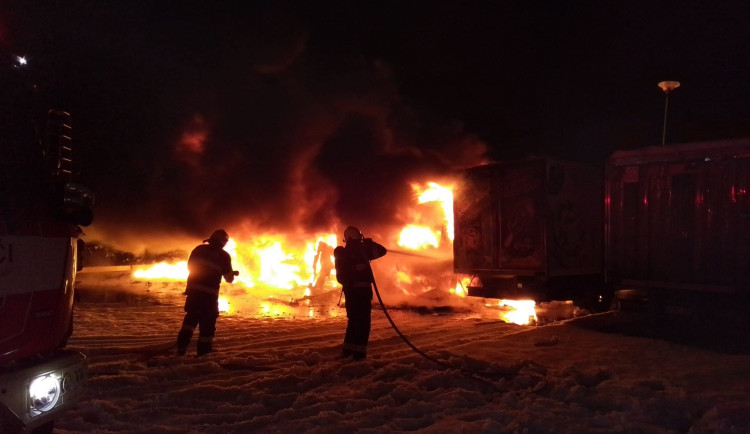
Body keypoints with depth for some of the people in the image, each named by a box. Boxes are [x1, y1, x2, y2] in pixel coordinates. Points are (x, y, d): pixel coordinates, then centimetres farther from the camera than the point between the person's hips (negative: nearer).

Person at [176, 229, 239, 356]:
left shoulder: (199, 249, 7)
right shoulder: (224, 255, -3)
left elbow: (189, 267, 16)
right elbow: (229, 279, 1)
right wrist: (233, 274, 24)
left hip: (193, 291, 4)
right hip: (209, 294, -4)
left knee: (191, 319, 21)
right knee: (207, 324, 8)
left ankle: (181, 348, 14)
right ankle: (204, 353, 11)